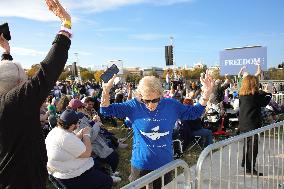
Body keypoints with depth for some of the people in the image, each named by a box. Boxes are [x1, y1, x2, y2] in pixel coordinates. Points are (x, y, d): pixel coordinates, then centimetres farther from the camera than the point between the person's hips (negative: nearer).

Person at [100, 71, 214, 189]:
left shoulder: (172, 105, -6)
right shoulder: (134, 105, -11)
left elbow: (194, 112, 3)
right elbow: (106, 110, -9)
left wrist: (206, 94, -12)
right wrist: (106, 91, -29)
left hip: (165, 165, 2)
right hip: (140, 165, -2)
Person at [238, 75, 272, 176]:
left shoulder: (242, 95, 4)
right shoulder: (254, 95, -17)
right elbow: (264, 103, -6)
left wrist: (265, 93, 10)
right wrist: (269, 95, 11)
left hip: (243, 124, 8)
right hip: (252, 124, -8)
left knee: (247, 143, 22)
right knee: (253, 146, 0)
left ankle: (245, 163, 35)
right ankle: (250, 168, 4)